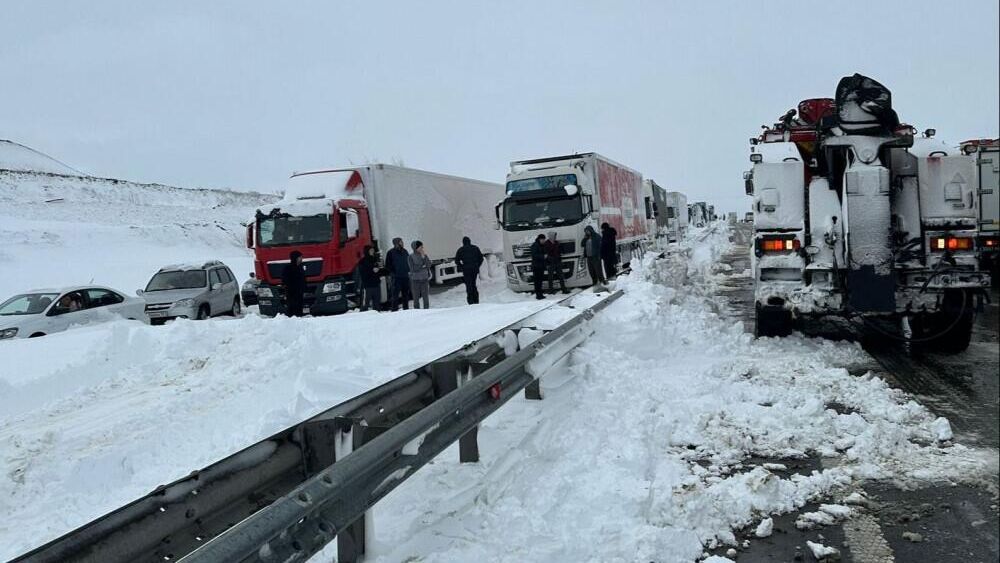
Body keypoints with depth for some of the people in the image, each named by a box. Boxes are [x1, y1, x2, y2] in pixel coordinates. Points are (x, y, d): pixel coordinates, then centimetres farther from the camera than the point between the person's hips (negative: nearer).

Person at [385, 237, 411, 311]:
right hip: (396, 277, -6)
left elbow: (408, 262, 21)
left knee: (406, 294, 11)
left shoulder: (404, 251, 11)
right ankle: (395, 309, -2)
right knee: (395, 294, -6)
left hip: (405, 276, 6)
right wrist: (393, 272, -11)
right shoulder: (391, 252, -5)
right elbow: (387, 265, -4)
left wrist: (408, 271, 9)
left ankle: (406, 309, 20)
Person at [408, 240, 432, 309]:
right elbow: (413, 268, -10)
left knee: (426, 297, 4)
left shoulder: (424, 255, 4)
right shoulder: (411, 257, -6)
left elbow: (429, 265, -3)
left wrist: (424, 257, -11)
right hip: (415, 279, -3)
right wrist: (422, 266, -6)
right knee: (416, 298, 2)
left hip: (424, 278, 3)